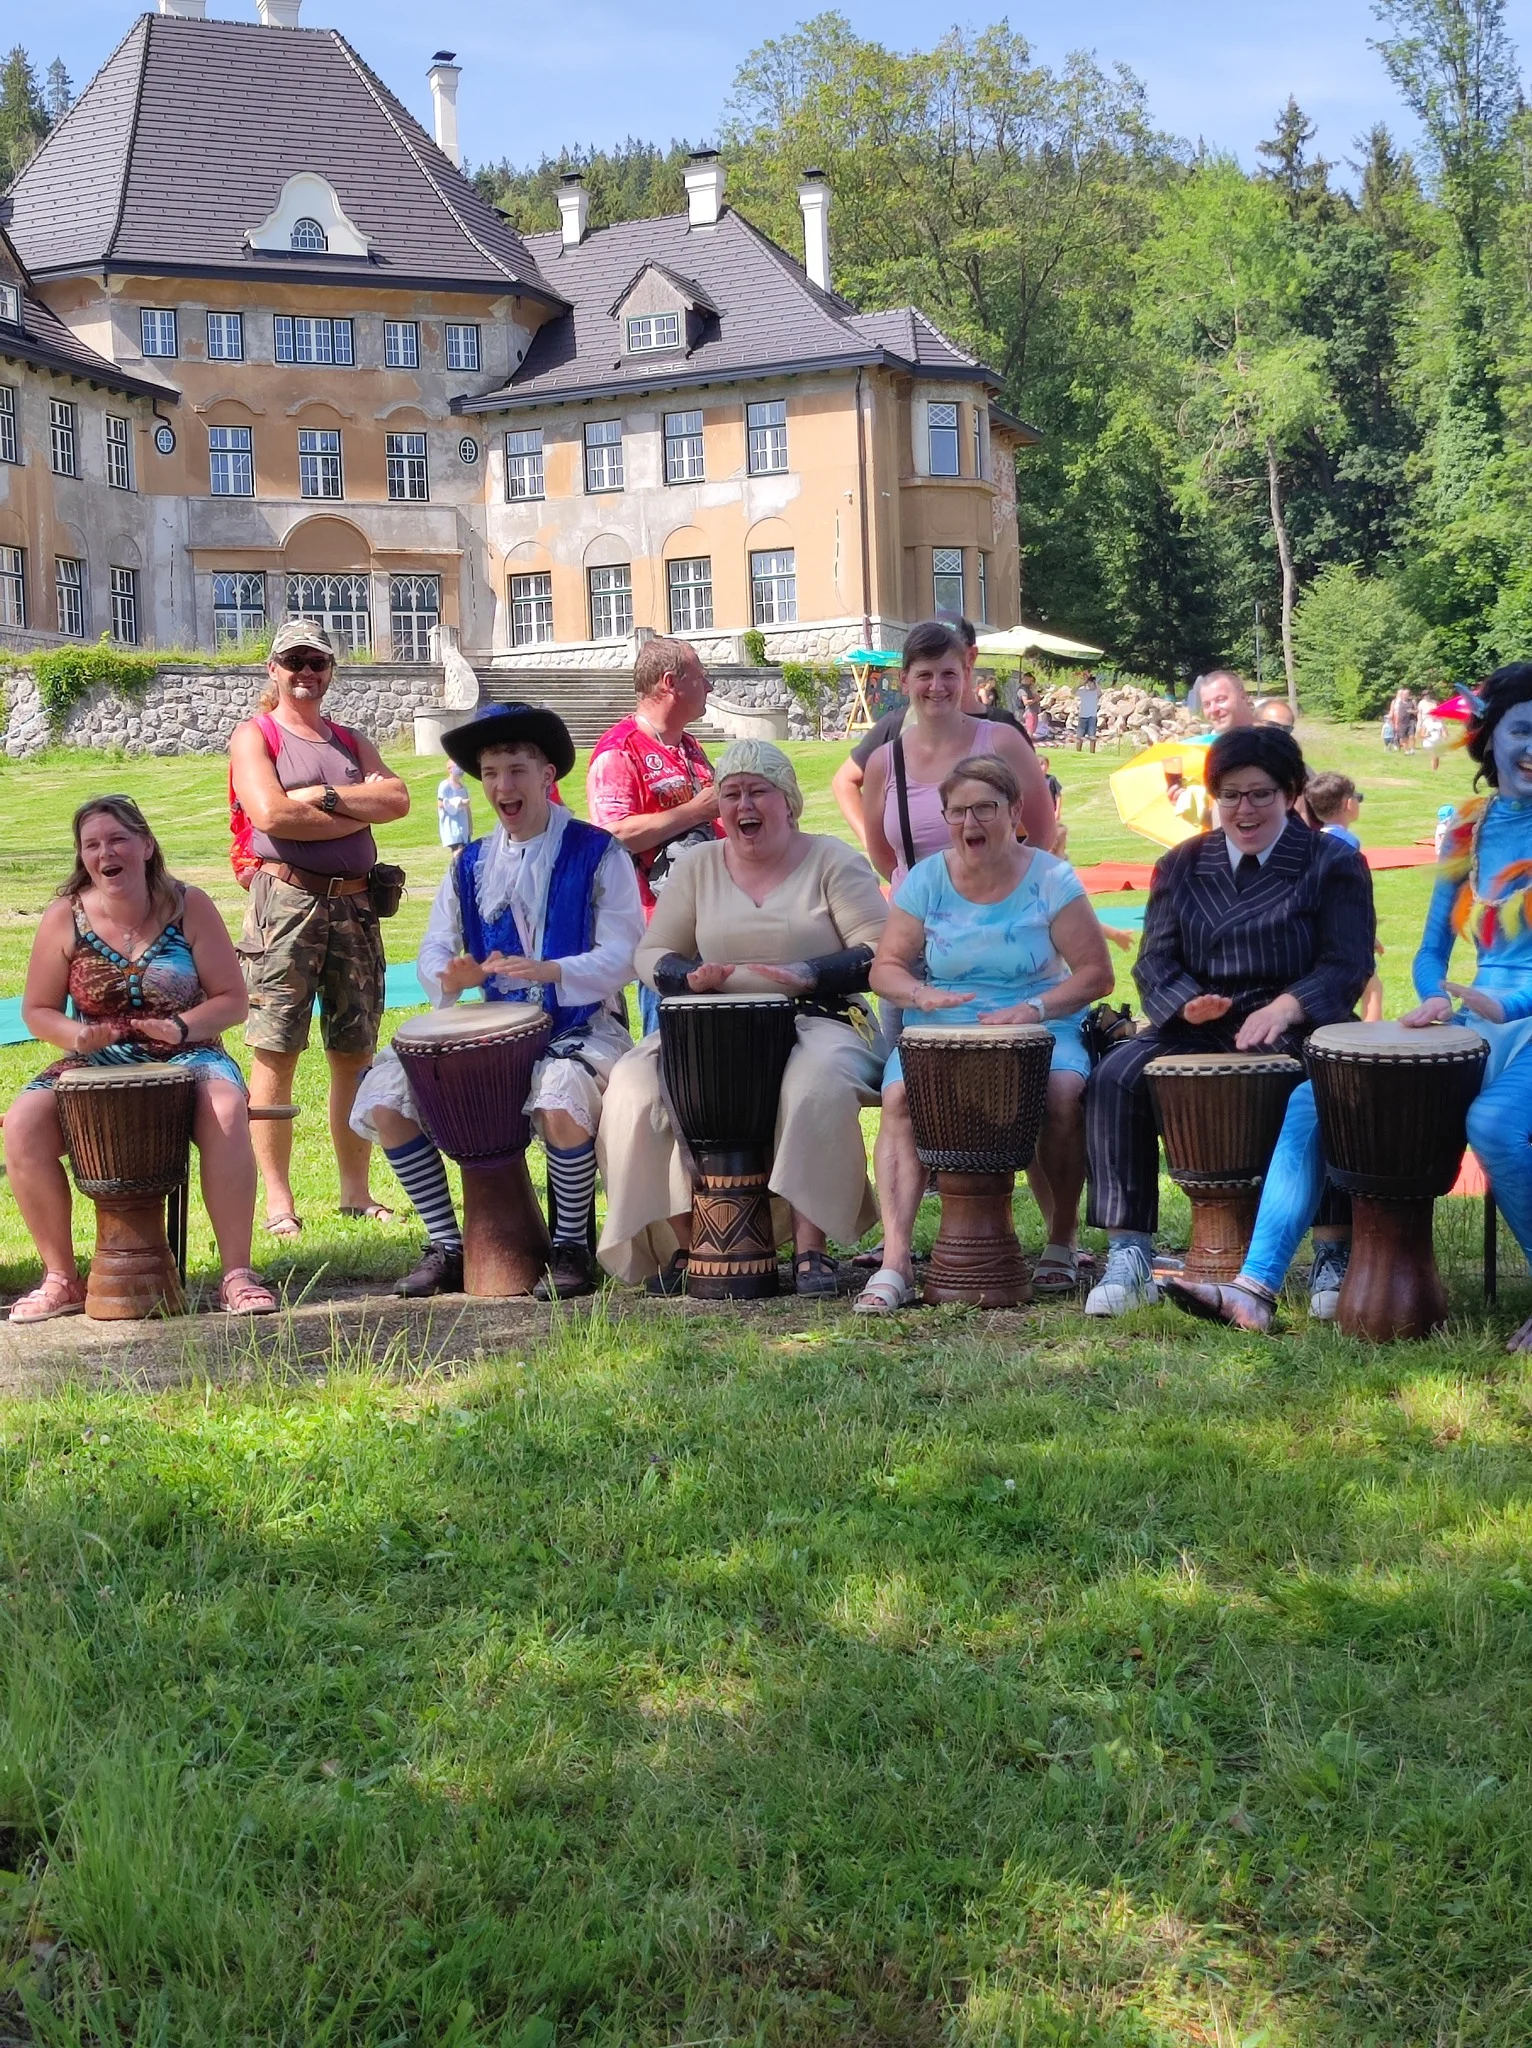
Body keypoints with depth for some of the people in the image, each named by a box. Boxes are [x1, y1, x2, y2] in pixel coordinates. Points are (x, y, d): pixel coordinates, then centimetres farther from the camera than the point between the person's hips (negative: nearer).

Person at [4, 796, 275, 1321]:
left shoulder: (189, 908, -4)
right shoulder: (65, 918, -1)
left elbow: (232, 1000, -2)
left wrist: (182, 1027, -22)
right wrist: (78, 1035, -16)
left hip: (183, 1058, -2)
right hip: (96, 1065, 2)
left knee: (225, 1110, -35)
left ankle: (237, 1273, -26)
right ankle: (61, 1278, -11)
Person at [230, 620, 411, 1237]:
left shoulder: (351, 742, 20)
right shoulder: (254, 735, 6)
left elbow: (398, 799, 2)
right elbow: (270, 814, -12)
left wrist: (324, 796, -10)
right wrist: (361, 809, -5)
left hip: (355, 905, 5)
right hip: (286, 901, -5)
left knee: (354, 1053, 6)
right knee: (276, 1054, -6)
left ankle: (356, 1191, 14)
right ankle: (278, 1200, -3)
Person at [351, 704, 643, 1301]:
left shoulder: (597, 855, -3)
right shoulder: (469, 867, 12)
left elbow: (623, 957, -12)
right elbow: (432, 950, 4)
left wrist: (550, 972, -30)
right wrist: (449, 978, -22)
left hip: (582, 1030, -5)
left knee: (561, 1101, -38)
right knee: (385, 1097, -12)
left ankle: (572, 1248, -14)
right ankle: (446, 1248, 0)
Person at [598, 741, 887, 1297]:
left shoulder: (832, 860, 2)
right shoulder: (697, 865, 13)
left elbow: (881, 954, -6)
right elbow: (652, 955, 13)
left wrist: (808, 975, -22)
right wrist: (690, 976, -10)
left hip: (819, 1022, -3)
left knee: (818, 1083, -38)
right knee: (636, 1083, -23)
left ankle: (811, 1247, -31)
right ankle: (681, 1243, -17)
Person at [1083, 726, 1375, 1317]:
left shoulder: (1332, 864, 6)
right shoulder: (1182, 865, 15)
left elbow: (1347, 963, -6)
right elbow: (1156, 959, 7)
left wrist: (1285, 1008, -27)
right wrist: (1186, 1002, -18)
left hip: (1297, 1028, -2)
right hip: (1199, 1027, 3)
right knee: (1115, 1077, -25)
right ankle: (1128, 1255, -23)